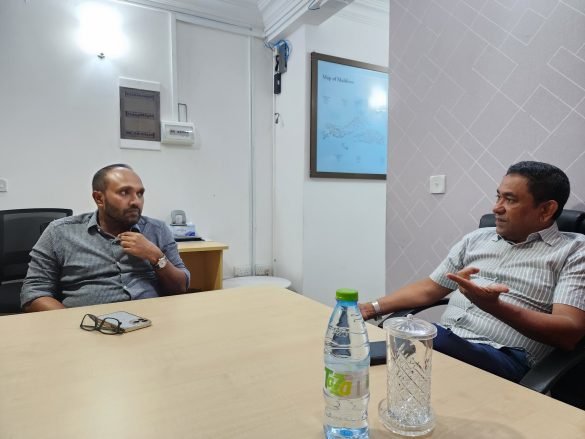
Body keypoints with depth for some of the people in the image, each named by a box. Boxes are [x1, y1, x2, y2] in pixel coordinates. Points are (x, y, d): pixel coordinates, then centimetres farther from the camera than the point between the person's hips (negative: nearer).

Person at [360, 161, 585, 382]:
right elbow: (429, 288, 20)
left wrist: (494, 306, -28)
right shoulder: (477, 238, 19)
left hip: (504, 356, -5)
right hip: (444, 335, 6)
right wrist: (373, 308, 9)